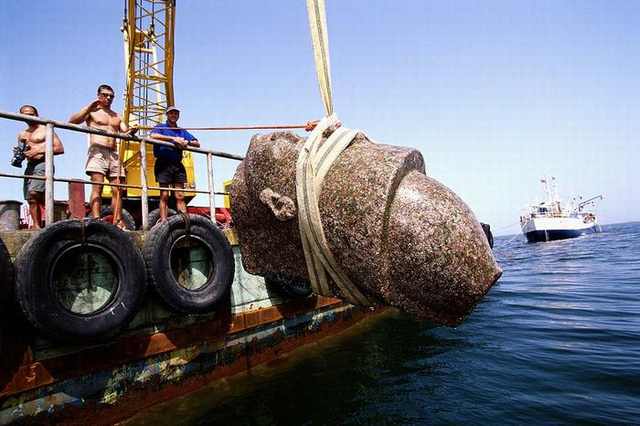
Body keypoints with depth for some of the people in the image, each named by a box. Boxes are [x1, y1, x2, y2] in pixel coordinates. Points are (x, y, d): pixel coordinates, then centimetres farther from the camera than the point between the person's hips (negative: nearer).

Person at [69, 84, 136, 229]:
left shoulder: (117, 116, 26)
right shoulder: (91, 112, 12)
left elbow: (125, 132, 13)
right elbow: (72, 121, -2)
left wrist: (131, 131, -11)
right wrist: (88, 108, -13)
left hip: (114, 154, 5)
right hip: (97, 151, -5)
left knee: (117, 190, -1)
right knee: (97, 187, -16)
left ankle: (118, 222, -1)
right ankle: (96, 220, -24)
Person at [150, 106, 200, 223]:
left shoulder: (182, 131, 24)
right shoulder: (161, 127, 12)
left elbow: (197, 143, 17)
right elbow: (153, 135, -12)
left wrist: (187, 142, -5)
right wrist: (173, 139, -15)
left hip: (177, 164, 3)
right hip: (163, 163, -3)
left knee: (180, 196, -2)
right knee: (164, 196, -5)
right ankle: (163, 222, -8)